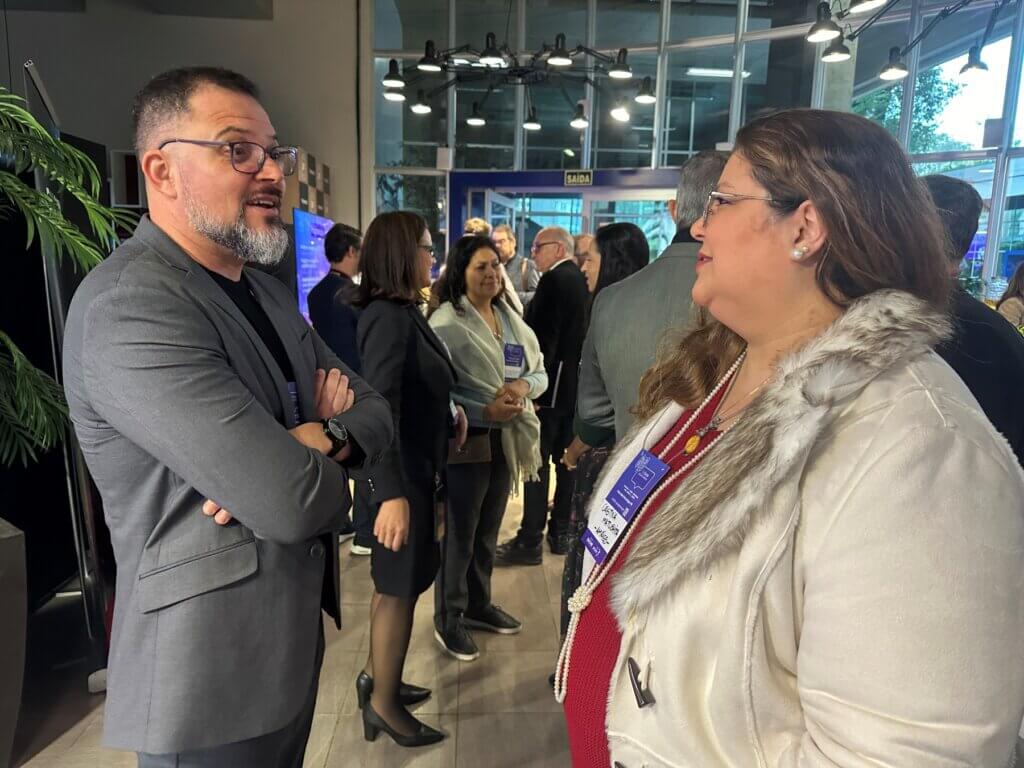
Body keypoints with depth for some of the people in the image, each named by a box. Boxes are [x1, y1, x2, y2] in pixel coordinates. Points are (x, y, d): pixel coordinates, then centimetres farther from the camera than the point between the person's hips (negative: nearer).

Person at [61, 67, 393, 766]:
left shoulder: (265, 290, 7)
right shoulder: (128, 306, -23)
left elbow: (375, 412, 6)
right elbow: (289, 500, -30)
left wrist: (326, 439, -16)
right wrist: (326, 465, -7)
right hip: (212, 679, -8)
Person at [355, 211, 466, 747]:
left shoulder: (403, 313, 7)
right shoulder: (388, 317, -21)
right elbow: (379, 406, -30)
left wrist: (449, 411, 0)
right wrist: (392, 492, -35)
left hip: (413, 469, 10)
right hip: (400, 475, -10)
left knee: (396, 580, 21)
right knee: (400, 583, 5)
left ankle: (377, 676, 39)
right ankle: (383, 702, 23)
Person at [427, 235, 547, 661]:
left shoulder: (511, 318, 8)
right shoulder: (445, 324, -13)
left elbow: (540, 371, 9)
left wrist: (524, 385, -12)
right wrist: (484, 411, -25)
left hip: (506, 438, 7)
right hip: (466, 440, -7)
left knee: (488, 529, 20)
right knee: (460, 533, 6)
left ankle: (479, 604, 38)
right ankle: (448, 619, 24)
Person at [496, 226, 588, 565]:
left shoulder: (554, 280, -13)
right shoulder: (582, 280, 13)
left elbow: (545, 336, -19)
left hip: (552, 383, -9)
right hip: (576, 383, 9)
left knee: (537, 459, -5)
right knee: (566, 458, 13)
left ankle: (530, 541, 0)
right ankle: (562, 532, 23)